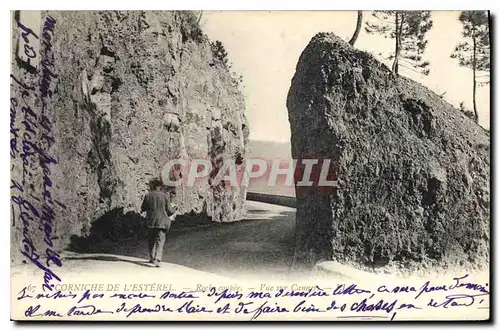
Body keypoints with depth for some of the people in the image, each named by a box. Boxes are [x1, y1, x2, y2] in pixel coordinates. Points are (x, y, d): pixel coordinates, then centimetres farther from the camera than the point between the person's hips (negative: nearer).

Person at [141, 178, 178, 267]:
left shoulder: (148, 195, -2)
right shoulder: (164, 196, -4)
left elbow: (143, 208, 7)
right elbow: (169, 210, -2)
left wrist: (142, 210, 29)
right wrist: (174, 209, 19)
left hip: (151, 221, 1)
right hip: (162, 222, -1)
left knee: (151, 240, 16)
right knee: (160, 241, -2)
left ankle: (152, 258, 24)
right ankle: (157, 259, -16)